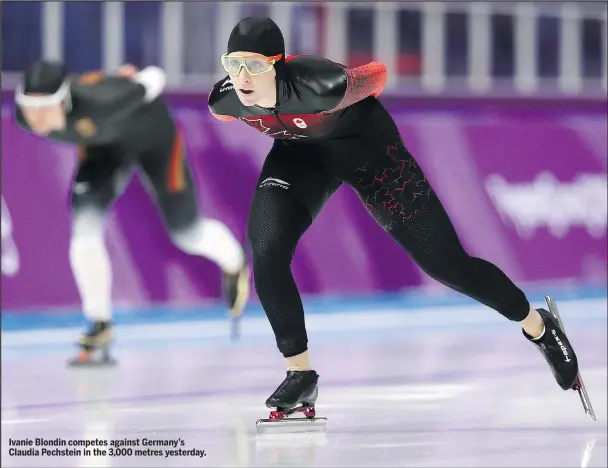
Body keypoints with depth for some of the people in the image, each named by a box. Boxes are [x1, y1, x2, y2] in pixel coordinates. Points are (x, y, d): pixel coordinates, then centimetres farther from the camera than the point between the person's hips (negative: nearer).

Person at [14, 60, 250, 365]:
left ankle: (234, 263, 46)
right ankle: (100, 323, 2)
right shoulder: (25, 118, -27)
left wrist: (134, 79, -3)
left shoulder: (98, 102, -46)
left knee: (187, 233, 12)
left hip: (152, 131, -4)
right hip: (105, 144, 4)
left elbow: (154, 78, -27)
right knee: (84, 229, -16)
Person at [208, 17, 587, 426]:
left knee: (446, 263, 1)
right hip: (300, 154, 4)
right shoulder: (224, 101, -25)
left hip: (365, 146, -4)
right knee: (265, 251, -20)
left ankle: (538, 326, 25)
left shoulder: (320, 86, -41)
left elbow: (377, 74, -19)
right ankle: (301, 376, -4)